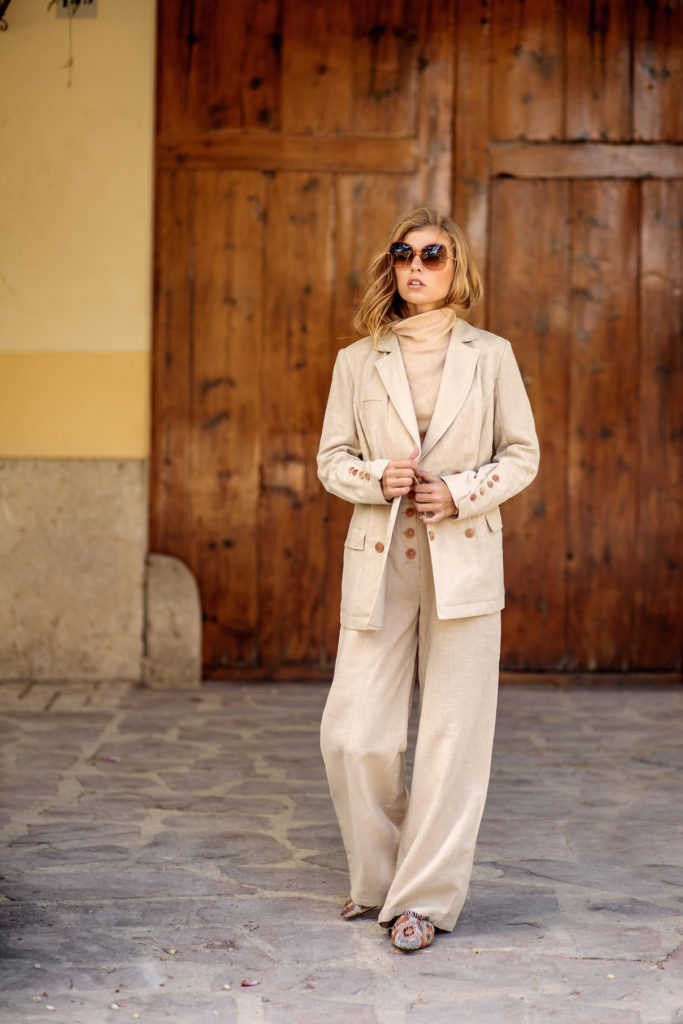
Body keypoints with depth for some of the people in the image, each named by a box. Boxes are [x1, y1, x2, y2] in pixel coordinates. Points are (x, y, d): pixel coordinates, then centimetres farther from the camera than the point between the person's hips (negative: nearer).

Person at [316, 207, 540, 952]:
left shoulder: (490, 356, 5)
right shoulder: (357, 361, 7)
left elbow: (522, 454, 7)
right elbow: (331, 458, 10)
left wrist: (460, 492, -9)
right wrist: (377, 478, -11)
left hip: (464, 561, -1)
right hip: (379, 562, 1)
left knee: (452, 736, -1)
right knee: (353, 736, -2)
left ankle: (424, 896, 10)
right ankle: (377, 875, 22)